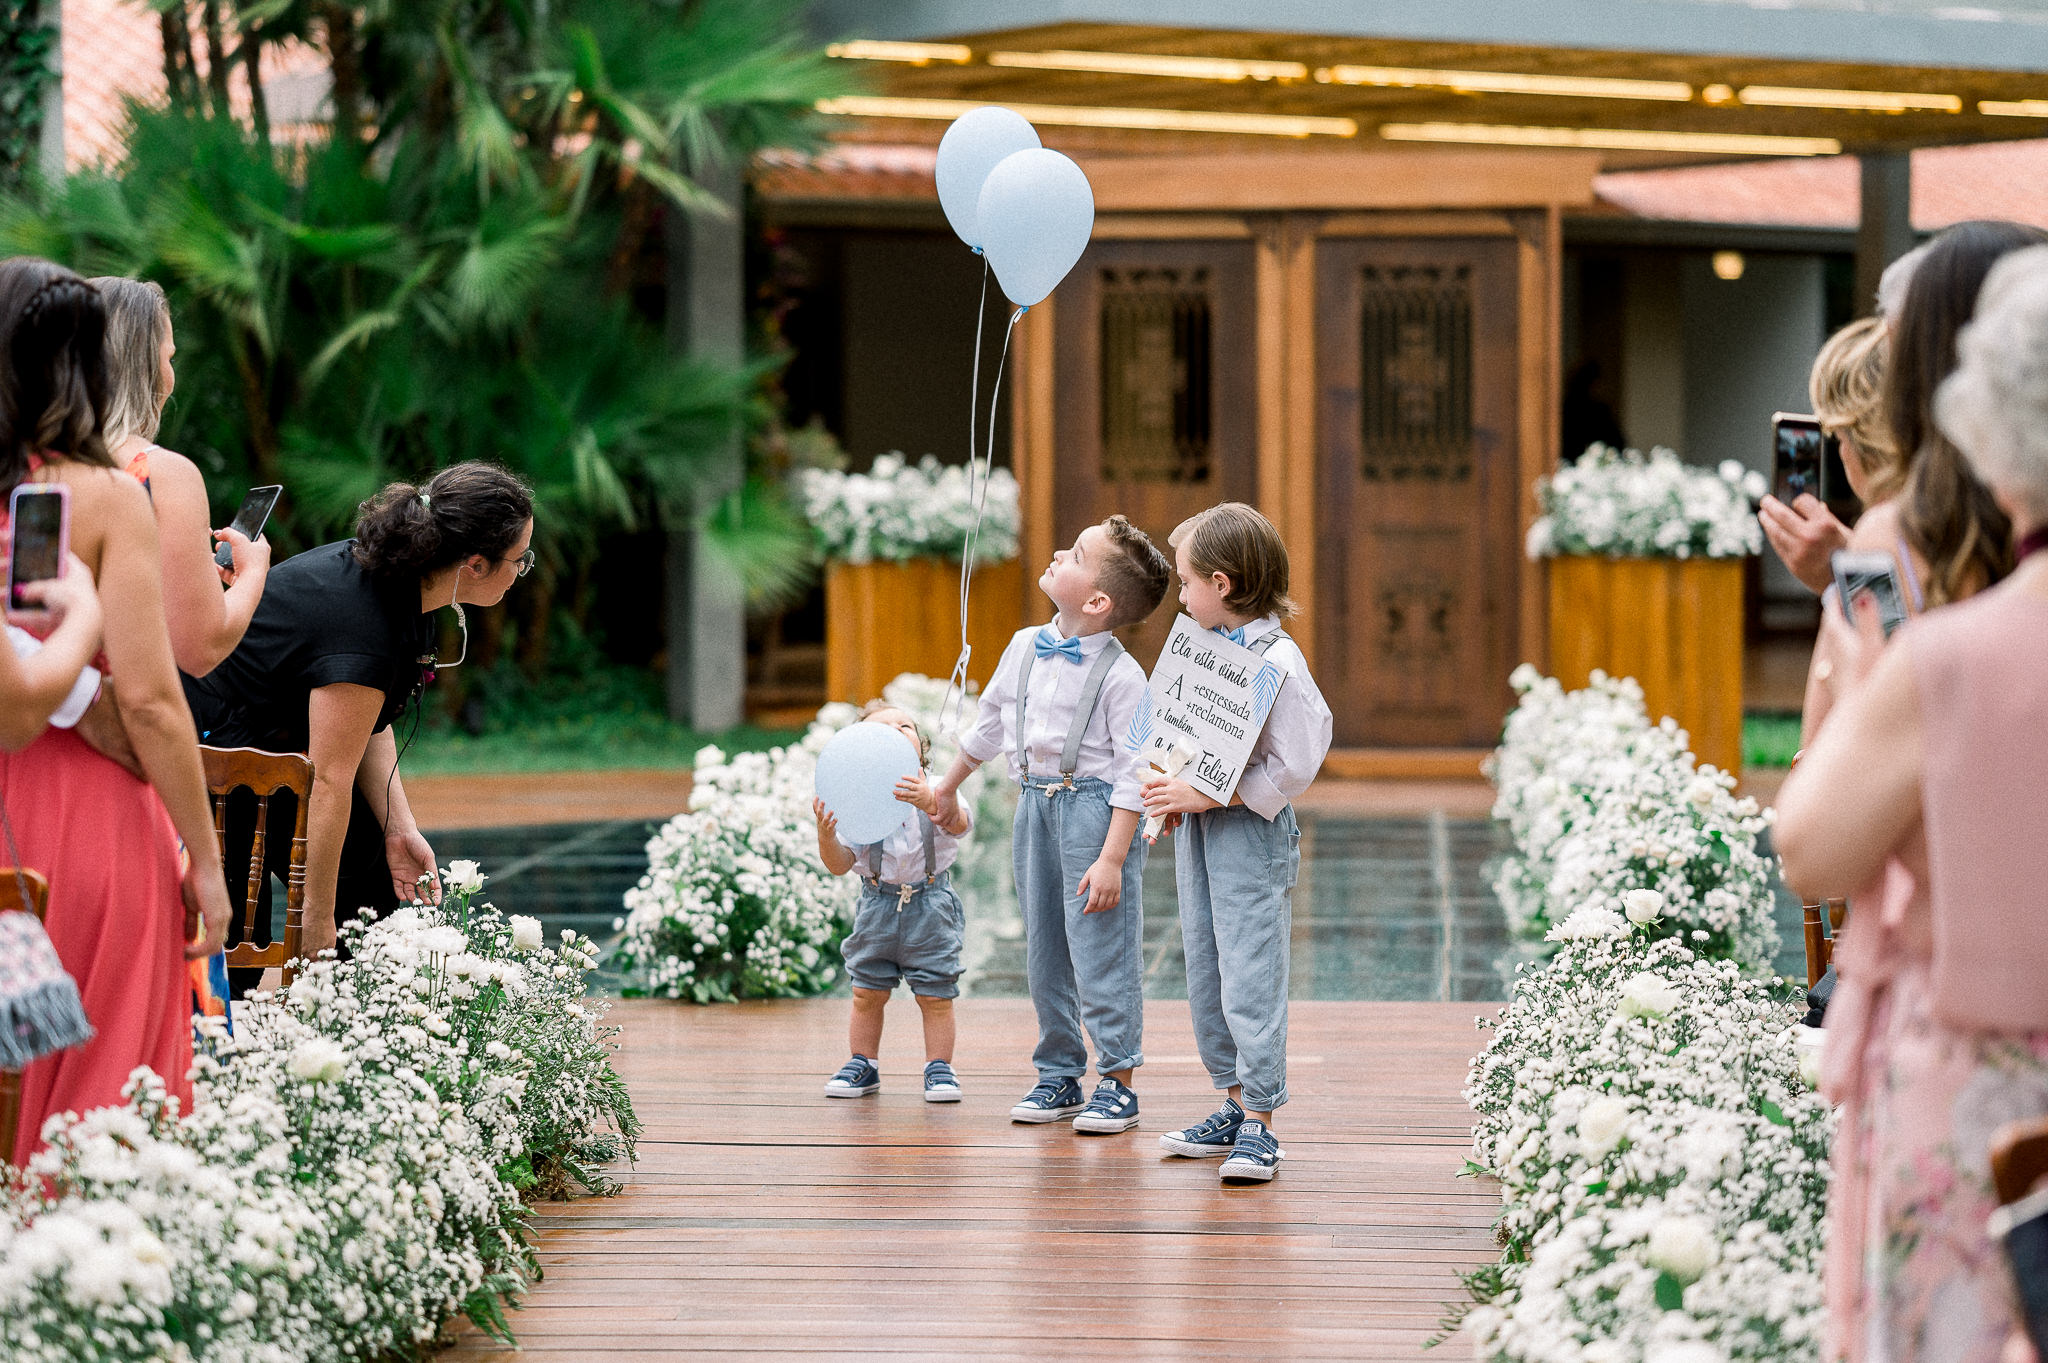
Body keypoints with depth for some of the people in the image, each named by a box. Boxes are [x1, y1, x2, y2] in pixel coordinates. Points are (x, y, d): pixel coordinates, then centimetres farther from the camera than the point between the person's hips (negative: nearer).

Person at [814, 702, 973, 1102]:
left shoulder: (936, 791, -4)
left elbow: (959, 824, -25)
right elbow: (841, 864, -2)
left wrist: (931, 803, -46)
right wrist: (826, 836, -23)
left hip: (930, 905, -2)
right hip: (879, 902, 2)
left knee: (935, 994, 0)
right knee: (867, 992, 7)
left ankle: (939, 1068, 12)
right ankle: (862, 1065, 22)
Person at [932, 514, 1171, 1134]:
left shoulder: (1120, 675, -15)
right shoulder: (1025, 647, 5)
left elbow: (1132, 774, -15)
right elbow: (989, 722, 22)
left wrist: (1112, 858, -20)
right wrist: (948, 786, 31)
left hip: (1094, 805, -7)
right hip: (1036, 804, 7)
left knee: (1101, 949, -4)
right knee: (1044, 950, 11)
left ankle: (1117, 1083, 6)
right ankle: (1059, 1075, 23)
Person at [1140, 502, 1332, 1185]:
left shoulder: (1278, 661, -16)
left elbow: (1291, 767, -19)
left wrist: (1202, 796, -20)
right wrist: (1173, 793, 1)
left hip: (1251, 831, -9)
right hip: (1198, 828, 9)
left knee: (1250, 978, -8)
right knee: (1206, 975, 13)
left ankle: (1258, 1125, -5)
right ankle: (1235, 1106, 23)